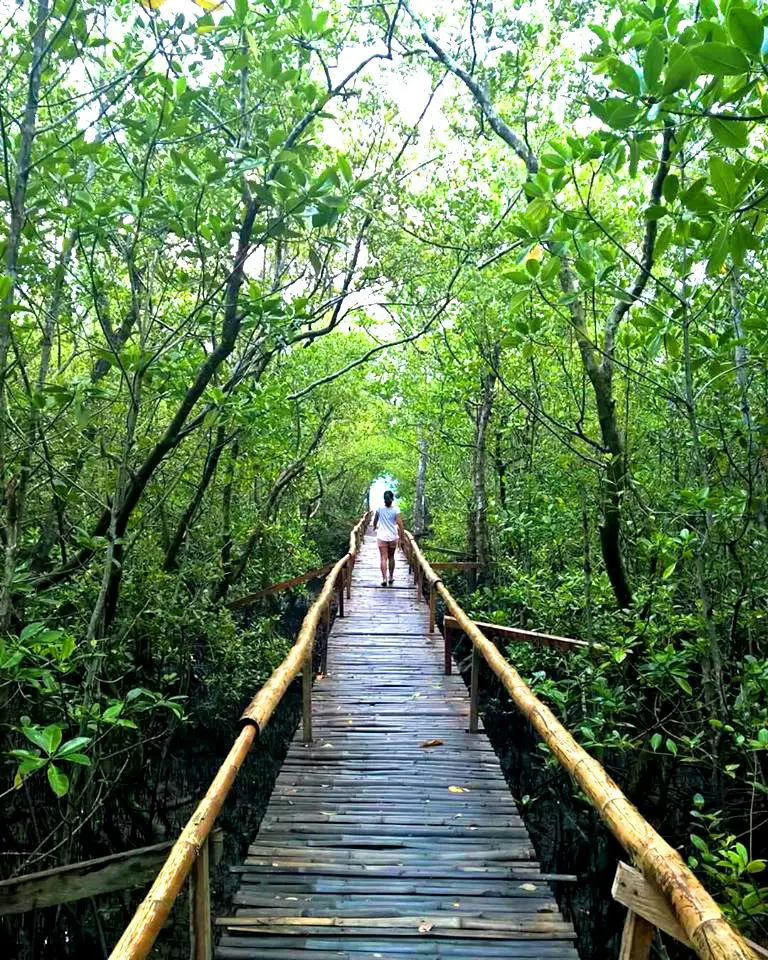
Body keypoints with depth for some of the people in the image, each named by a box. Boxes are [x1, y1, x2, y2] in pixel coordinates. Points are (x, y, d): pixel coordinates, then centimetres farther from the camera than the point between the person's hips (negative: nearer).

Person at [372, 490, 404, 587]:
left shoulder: (380, 508, -2)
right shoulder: (396, 509, -7)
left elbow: (375, 520, 14)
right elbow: (400, 524, -11)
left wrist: (375, 526, 36)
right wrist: (401, 537, -4)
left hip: (382, 537, -1)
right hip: (393, 537, 1)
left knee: (383, 558, -3)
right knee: (391, 557, 17)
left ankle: (384, 578, -13)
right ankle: (391, 577, 25)